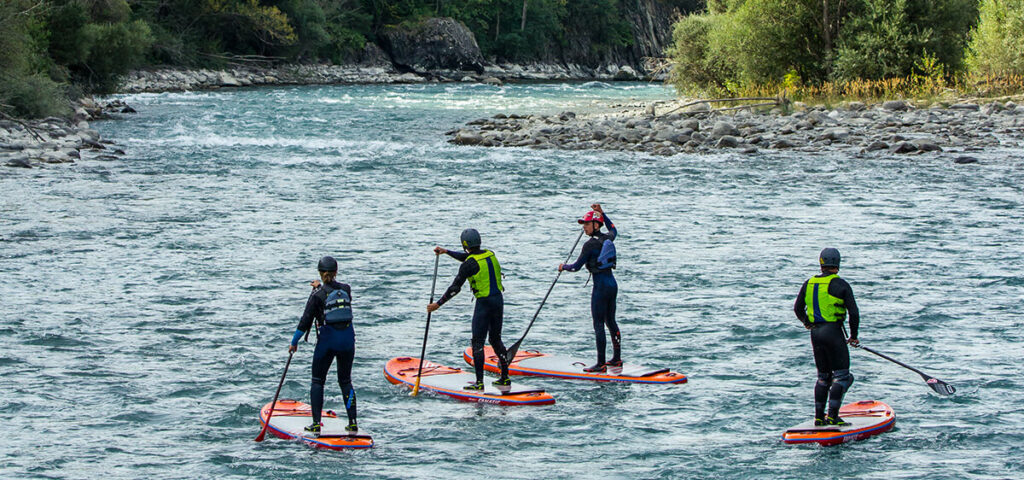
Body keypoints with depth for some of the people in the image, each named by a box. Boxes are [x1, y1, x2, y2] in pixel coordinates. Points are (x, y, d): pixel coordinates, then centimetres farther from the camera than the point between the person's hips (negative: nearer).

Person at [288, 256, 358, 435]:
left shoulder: (318, 295, -9)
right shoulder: (346, 289, 3)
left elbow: (306, 320, -8)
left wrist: (294, 342, 1)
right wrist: (321, 287, 36)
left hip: (327, 340, -4)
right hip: (347, 339, 4)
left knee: (318, 381, 7)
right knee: (345, 381, 14)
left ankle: (316, 424, 0)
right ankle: (352, 422, 7)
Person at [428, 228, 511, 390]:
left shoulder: (469, 265, -16)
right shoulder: (490, 255, 7)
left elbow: (455, 288, -13)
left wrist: (438, 304, -4)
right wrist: (446, 251, 31)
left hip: (484, 303, -7)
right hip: (498, 300, 7)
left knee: (478, 342, -1)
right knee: (496, 339, 17)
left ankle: (479, 382, -4)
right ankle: (505, 378, 19)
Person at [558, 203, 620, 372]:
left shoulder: (590, 245, -14)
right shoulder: (608, 238, 7)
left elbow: (576, 267, -9)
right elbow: (613, 230, 34)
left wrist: (563, 267, 11)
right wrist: (602, 213, 31)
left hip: (601, 286, -8)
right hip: (612, 284, 8)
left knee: (599, 325, -5)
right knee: (610, 322, 16)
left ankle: (601, 363, -6)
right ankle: (617, 359, 22)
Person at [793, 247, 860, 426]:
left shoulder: (809, 283, 7)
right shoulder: (841, 285, -9)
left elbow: (798, 308, 17)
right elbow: (854, 313, -11)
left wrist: (807, 323, 36)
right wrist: (853, 336, 2)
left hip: (815, 332, 6)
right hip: (833, 332, -6)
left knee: (823, 376, 15)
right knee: (841, 376, -1)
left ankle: (819, 417, 14)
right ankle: (832, 416, -9)